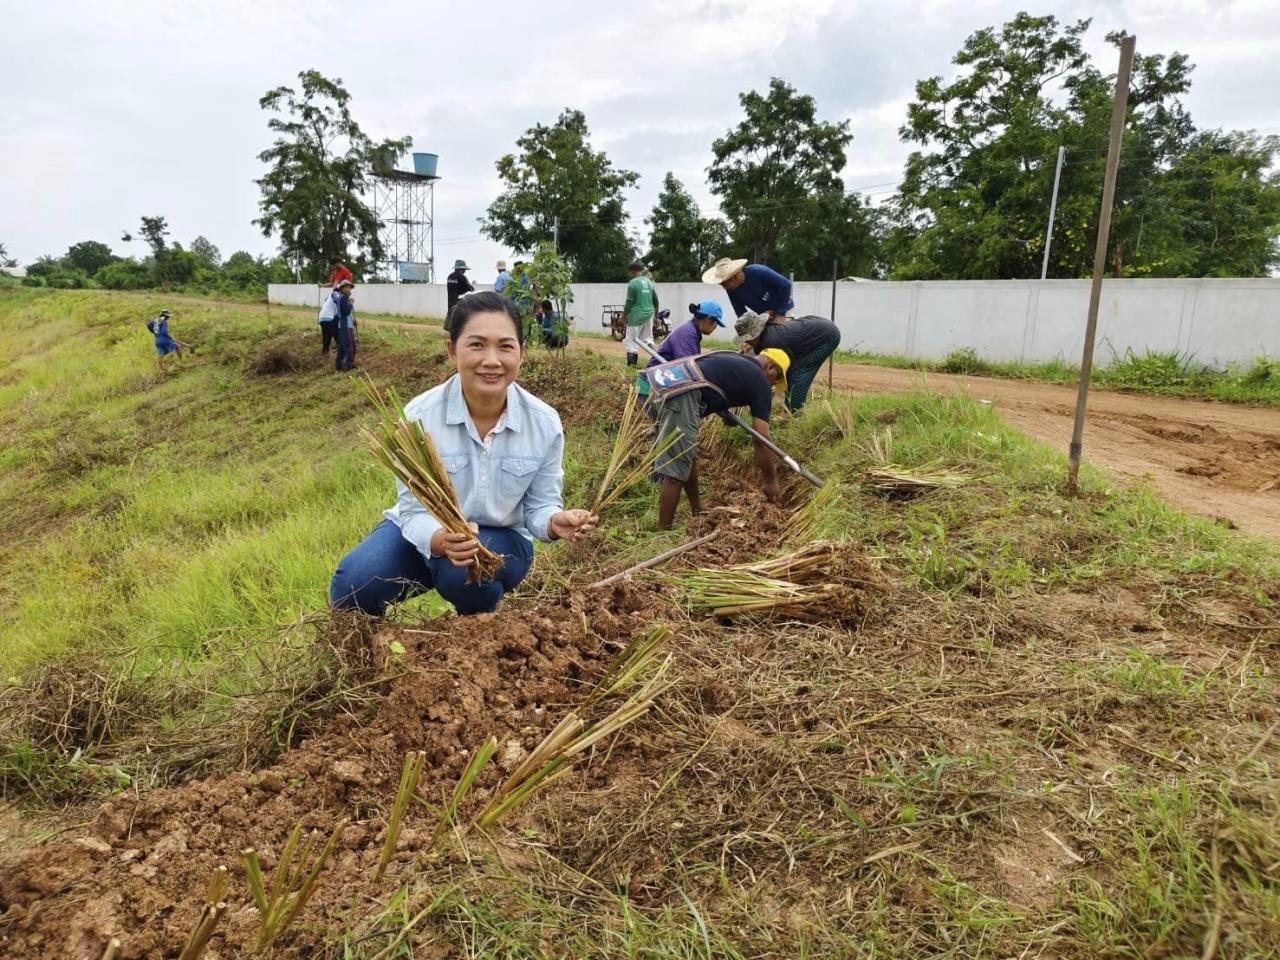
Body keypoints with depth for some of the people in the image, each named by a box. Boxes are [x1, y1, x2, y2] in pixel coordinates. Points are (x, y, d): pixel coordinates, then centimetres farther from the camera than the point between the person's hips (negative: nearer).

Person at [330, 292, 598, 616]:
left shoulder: (545, 422, -17)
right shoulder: (419, 416, -22)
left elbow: (539, 506, -8)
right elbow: (415, 511, -20)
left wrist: (556, 522, -32)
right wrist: (441, 540, -44)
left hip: (500, 539, 1)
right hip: (424, 530, 0)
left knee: (465, 576, -34)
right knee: (352, 587, -24)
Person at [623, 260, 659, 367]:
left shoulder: (632, 283, -10)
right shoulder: (649, 282, 9)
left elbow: (629, 303, -11)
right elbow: (656, 301, 14)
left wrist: (624, 315, 0)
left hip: (637, 315, -6)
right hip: (649, 314, 6)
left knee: (632, 341, 2)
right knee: (648, 340, 16)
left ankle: (631, 365, 1)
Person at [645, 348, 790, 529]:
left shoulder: (734, 360, 30)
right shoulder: (761, 383, 9)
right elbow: (762, 440, 8)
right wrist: (771, 481, 17)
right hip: (680, 392, -9)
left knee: (687, 454, 23)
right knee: (676, 468, -3)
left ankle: (697, 511, 37)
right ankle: (663, 532, 1)